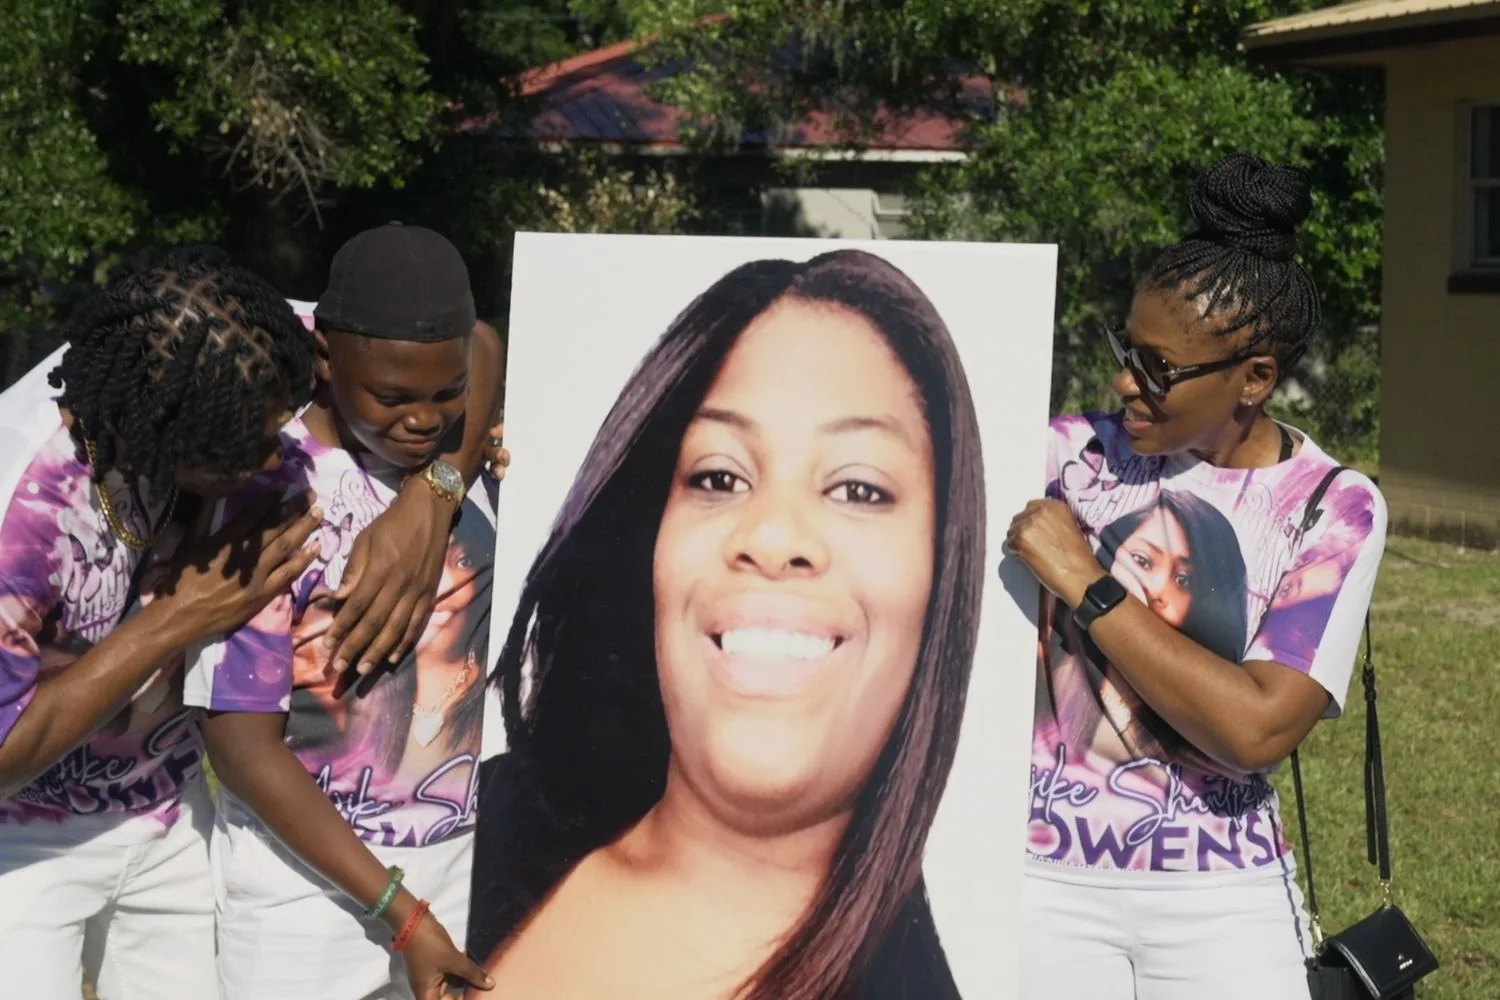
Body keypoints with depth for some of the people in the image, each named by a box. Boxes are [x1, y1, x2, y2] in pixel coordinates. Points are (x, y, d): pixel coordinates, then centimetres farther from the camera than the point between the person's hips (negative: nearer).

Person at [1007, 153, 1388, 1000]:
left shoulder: (1335, 508, -6)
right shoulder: (1073, 455, -3)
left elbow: (1258, 730, -17)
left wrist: (1086, 585, -18)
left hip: (1221, 900, -1)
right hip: (1044, 875, 1)